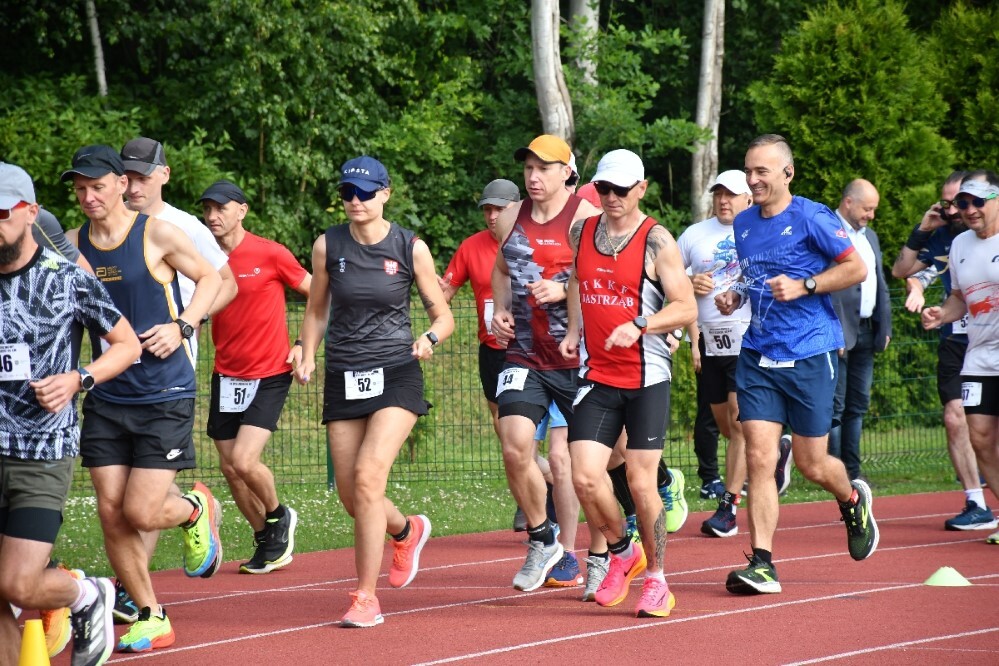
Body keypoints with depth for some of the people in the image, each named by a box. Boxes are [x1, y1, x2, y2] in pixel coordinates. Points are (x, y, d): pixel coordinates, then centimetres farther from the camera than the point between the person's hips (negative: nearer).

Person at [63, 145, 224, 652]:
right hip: (106, 397, 4)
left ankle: (197, 510, 26)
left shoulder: (158, 235, -8)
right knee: (111, 513, 0)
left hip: (164, 396, -4)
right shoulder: (72, 245, 3)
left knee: (141, 513, -9)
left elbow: (210, 277, 5)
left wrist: (181, 326, -10)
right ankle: (150, 617, 15)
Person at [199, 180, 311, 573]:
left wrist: (304, 345, -6)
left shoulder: (270, 254, -9)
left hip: (270, 374, -5)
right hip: (227, 376, 5)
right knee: (230, 468, 4)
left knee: (244, 461, -17)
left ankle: (279, 516, 12)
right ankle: (268, 543, 22)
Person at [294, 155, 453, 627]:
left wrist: (429, 338, -18)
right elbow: (316, 310, 15)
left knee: (368, 476, -20)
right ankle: (406, 531, 41)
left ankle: (366, 596, -12)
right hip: (343, 378, 4)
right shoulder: (328, 246, 2)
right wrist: (308, 358, 1)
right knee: (350, 494, 5)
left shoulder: (410, 248, -4)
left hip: (395, 375, -3)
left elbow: (443, 315, 3)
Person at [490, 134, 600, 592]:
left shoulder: (586, 218, -8)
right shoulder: (512, 218, 9)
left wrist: (564, 291, -21)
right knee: (515, 448, -11)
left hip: (576, 359, -4)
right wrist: (500, 311, 10)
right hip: (524, 357, 4)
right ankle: (541, 541, 9)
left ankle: (599, 554, 23)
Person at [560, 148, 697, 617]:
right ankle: (622, 553, 19)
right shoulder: (581, 232, 7)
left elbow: (687, 309, -9)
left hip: (646, 379, -4)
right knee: (585, 478, -7)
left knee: (641, 482, -3)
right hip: (595, 377, 4)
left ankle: (655, 578, 14)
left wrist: (639, 326, -23)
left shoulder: (656, 241, -7)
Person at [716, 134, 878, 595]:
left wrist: (804, 287, -18)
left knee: (811, 464, 5)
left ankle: (854, 500, 39)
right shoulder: (744, 224, 10)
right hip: (757, 356, 5)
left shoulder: (811, 218, -9)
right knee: (758, 459, -8)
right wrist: (735, 297, 6)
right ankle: (762, 564, -8)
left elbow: (857, 268, -7)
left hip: (809, 355, -5)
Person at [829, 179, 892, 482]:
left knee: (858, 406, 11)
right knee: (835, 407, -6)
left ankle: (852, 471, 17)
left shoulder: (870, 236, 19)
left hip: (866, 333, 9)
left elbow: (880, 284, 23)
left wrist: (885, 328, 14)